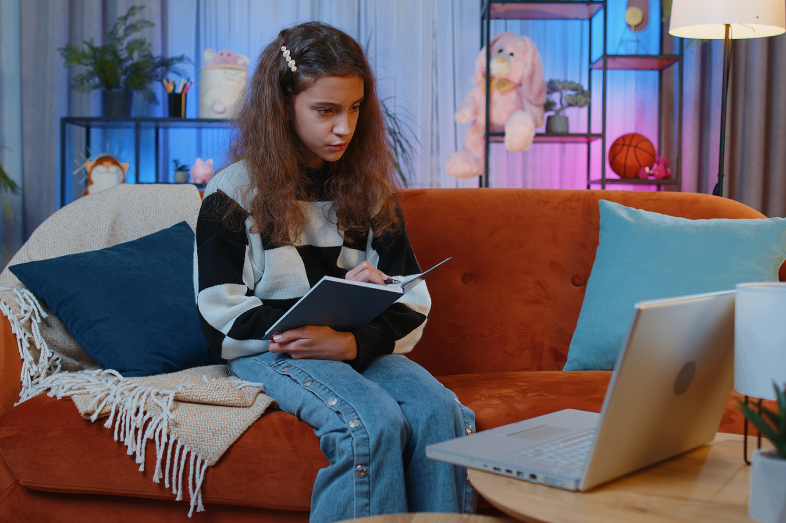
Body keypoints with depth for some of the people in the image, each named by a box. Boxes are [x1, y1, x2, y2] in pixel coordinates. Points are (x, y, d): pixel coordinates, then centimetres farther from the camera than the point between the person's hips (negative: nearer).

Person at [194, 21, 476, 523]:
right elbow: (224, 319, -5)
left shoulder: (370, 189, 12)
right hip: (271, 351, -3)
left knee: (443, 412, -26)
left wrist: (351, 341, -15)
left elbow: (411, 305, 8)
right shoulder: (234, 192, 1)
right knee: (373, 423, -32)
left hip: (365, 348, 4)